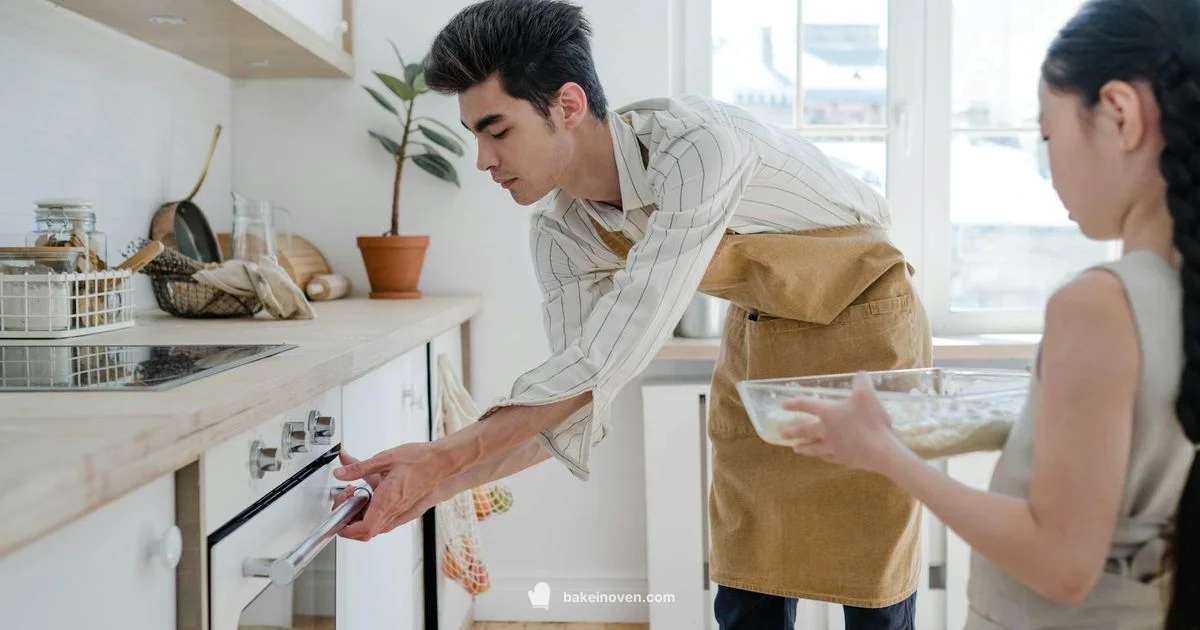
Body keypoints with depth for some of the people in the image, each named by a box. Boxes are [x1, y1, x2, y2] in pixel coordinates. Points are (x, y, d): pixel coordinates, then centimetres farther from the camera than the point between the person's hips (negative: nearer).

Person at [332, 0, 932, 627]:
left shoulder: (698, 142, -34)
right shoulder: (560, 228, -12)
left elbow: (610, 358, -37)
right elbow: (579, 402, -11)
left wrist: (445, 456, -35)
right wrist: (437, 482, -23)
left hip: (859, 317, -5)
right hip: (760, 333, 5)